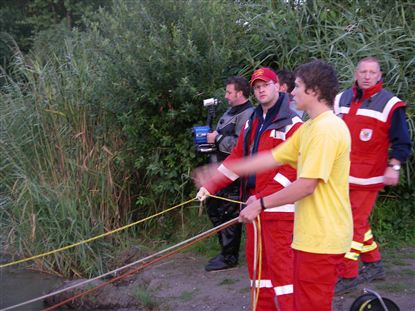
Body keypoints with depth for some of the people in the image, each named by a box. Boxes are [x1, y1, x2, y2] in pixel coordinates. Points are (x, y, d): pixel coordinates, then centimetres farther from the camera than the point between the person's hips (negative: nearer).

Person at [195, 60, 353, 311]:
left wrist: (261, 204, -13)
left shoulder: (327, 129, -19)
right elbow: (273, 158, 15)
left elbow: (306, 186, -23)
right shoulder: (310, 128, 13)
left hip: (322, 239, -10)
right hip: (314, 235, 10)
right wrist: (221, 173, 14)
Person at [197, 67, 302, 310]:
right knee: (256, 261, 13)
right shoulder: (251, 124, 16)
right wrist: (210, 186, 5)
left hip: (278, 206, -8)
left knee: (280, 262, -9)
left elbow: (292, 168, -17)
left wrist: (263, 197, -21)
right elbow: (237, 158, 16)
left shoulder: (292, 124, -10)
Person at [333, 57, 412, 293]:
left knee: (354, 223, -7)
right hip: (340, 175, 6)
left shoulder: (390, 104, -5)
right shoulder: (342, 99, 11)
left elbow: (402, 141, -2)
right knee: (358, 221, 14)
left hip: (367, 177, -6)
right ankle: (374, 264, 30)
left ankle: (349, 276, 2)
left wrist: (394, 166, -13)